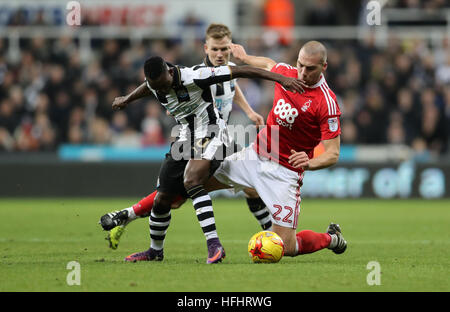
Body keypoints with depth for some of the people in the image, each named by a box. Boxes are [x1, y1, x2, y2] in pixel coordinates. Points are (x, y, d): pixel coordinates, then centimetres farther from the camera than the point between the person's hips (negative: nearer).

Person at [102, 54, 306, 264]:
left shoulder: (193, 76, -25)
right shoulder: (154, 84, -4)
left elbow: (238, 71, -23)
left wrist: (279, 78, -25)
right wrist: (126, 100, 46)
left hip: (210, 135, -7)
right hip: (186, 139, 7)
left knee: (191, 181, -34)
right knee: (162, 199, 6)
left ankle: (213, 244, -39)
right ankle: (155, 251, 31)